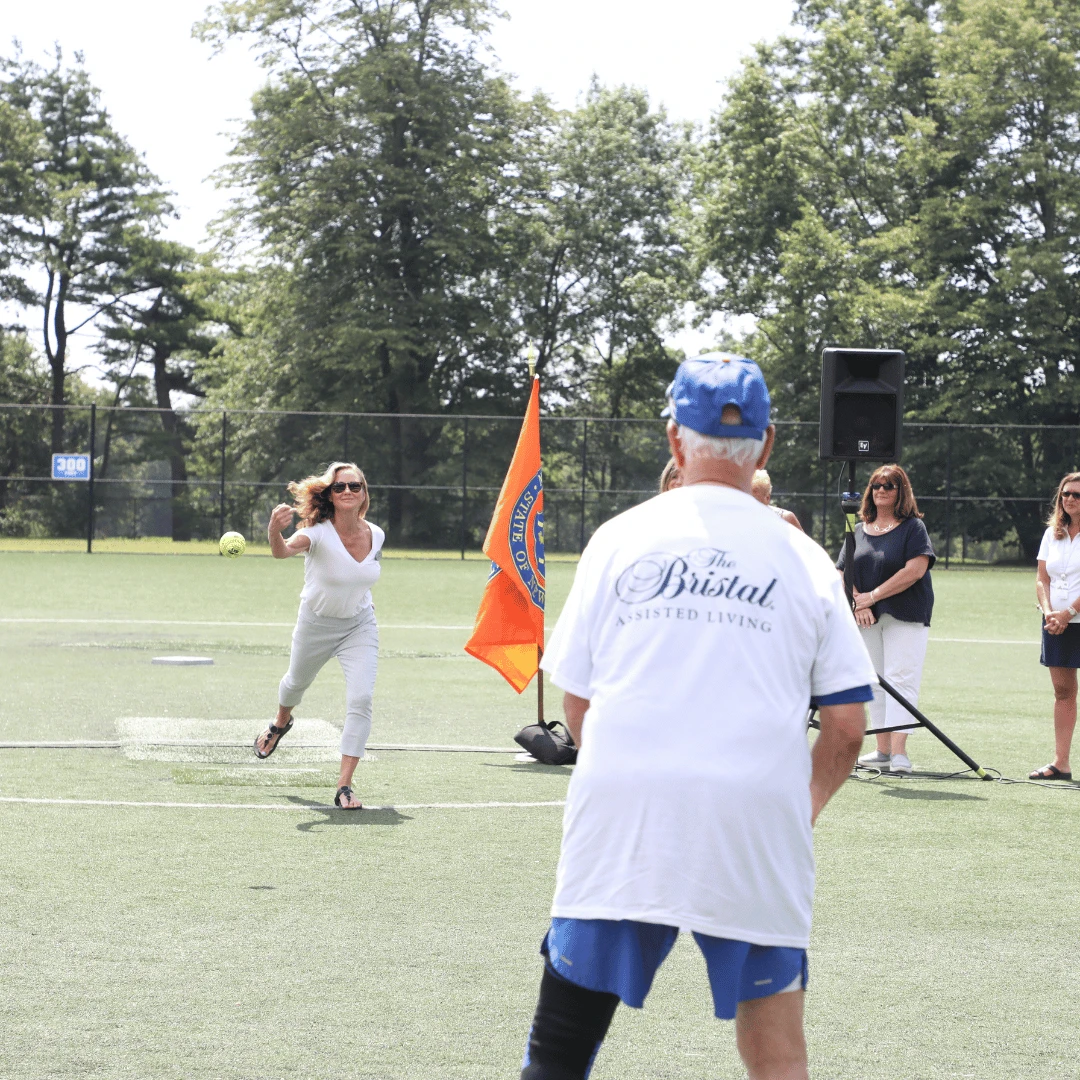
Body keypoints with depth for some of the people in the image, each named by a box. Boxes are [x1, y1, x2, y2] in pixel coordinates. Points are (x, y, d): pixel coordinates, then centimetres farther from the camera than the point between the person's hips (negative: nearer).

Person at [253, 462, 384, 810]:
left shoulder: (376, 535, -12)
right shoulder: (319, 533, -27)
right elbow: (283, 550, -51)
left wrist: (360, 599, 9)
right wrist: (275, 531, -71)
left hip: (359, 626, 1)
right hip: (316, 624, -1)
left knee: (360, 699, -17)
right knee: (296, 683, 25)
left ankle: (344, 786, -13)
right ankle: (281, 723, 63)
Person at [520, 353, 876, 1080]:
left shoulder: (619, 538, 6)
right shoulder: (803, 558, 6)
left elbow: (576, 703, 9)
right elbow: (848, 727, 5)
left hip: (620, 821, 0)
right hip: (759, 823, 0)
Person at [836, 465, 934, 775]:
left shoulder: (913, 527, -3)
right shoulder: (858, 531, 13)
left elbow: (914, 571, -14)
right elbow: (842, 574, 9)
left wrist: (873, 595, -13)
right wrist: (858, 603, -9)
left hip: (906, 617, -5)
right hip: (868, 620, 6)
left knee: (900, 680, -12)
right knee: (875, 684, 8)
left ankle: (899, 752, -18)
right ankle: (882, 751, 13)